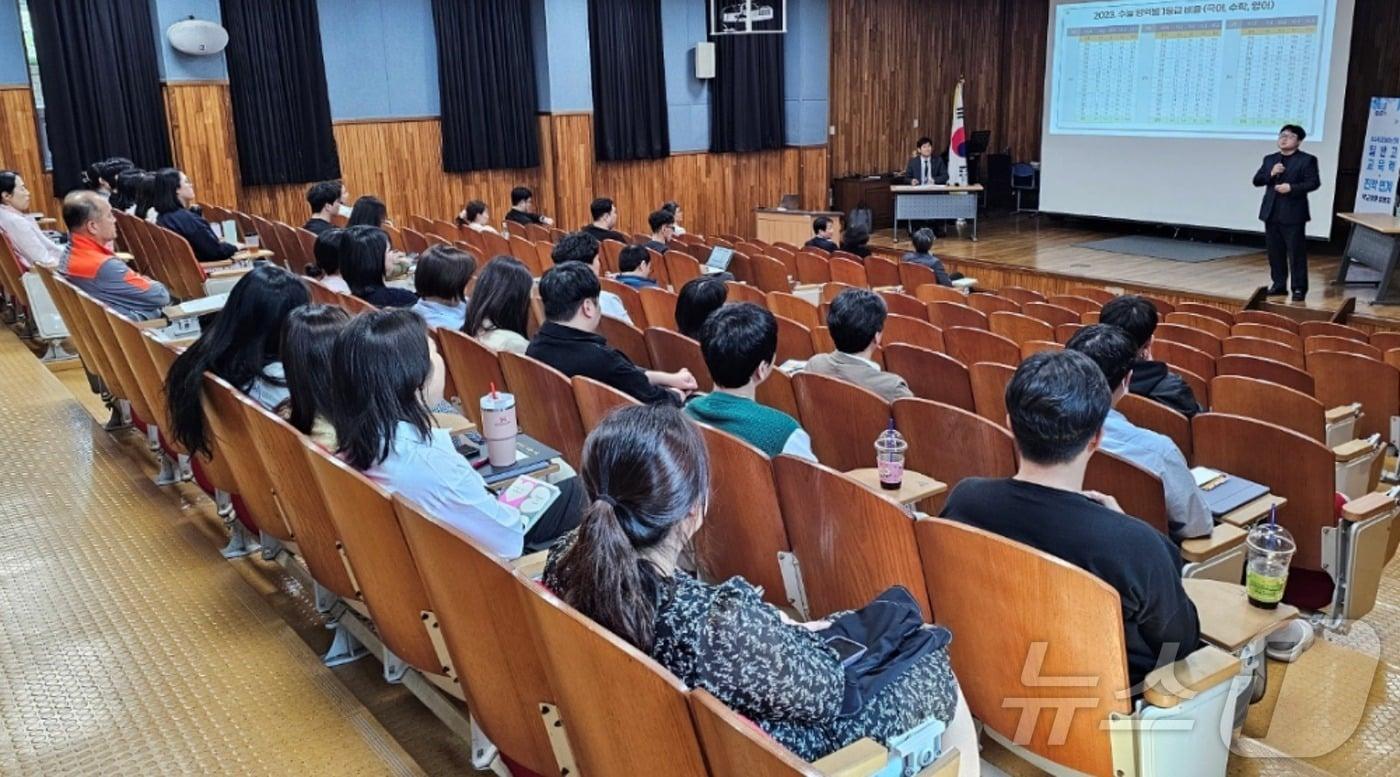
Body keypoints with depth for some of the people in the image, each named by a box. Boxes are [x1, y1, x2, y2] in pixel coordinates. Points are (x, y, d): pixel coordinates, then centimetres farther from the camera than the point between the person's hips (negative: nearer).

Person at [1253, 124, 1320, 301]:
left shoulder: (1307, 160, -1)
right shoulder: (1269, 159, 14)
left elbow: (1314, 183, -9)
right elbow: (1256, 180, 9)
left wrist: (1291, 188, -20)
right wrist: (1270, 174, -9)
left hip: (1293, 213, -5)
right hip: (1271, 212, 5)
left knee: (1296, 252, -4)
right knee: (1275, 252, 9)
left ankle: (1299, 288, 0)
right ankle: (1279, 284, 18)